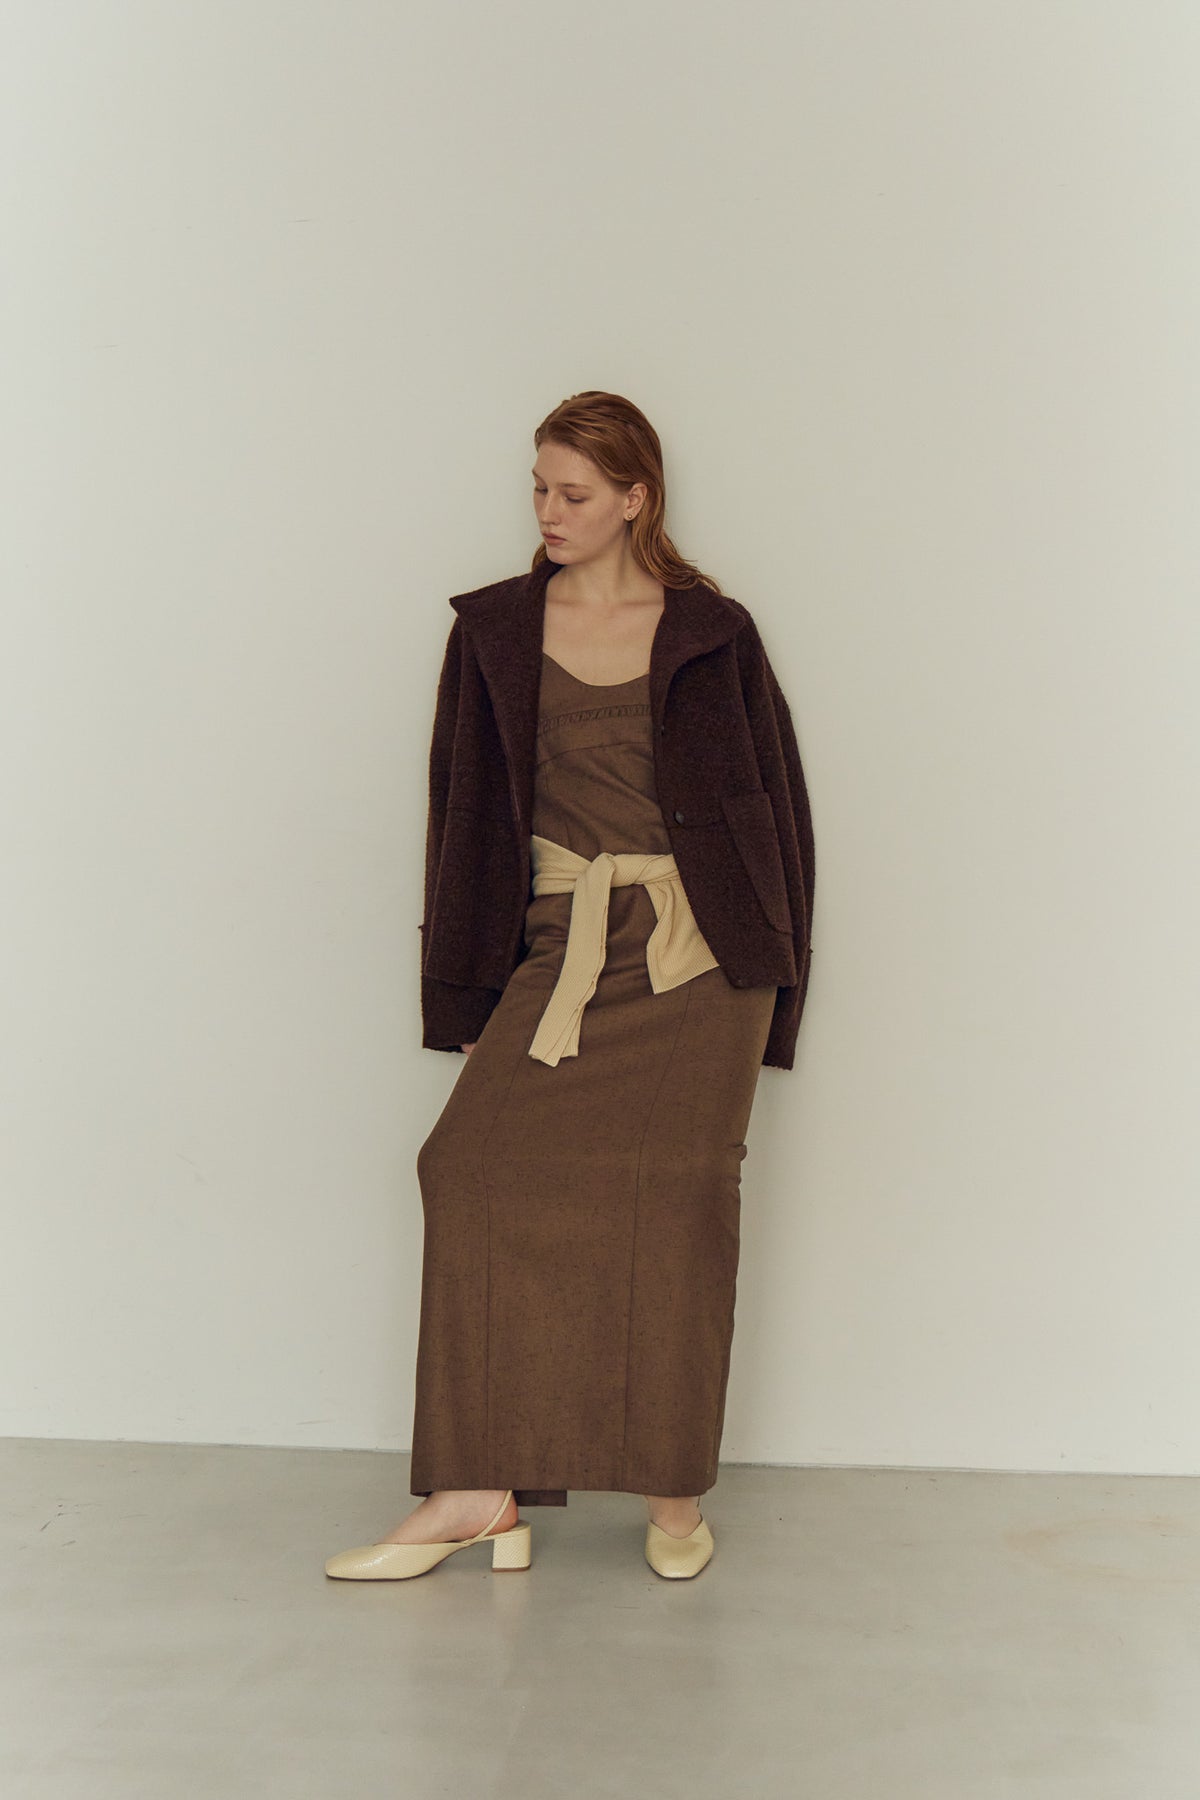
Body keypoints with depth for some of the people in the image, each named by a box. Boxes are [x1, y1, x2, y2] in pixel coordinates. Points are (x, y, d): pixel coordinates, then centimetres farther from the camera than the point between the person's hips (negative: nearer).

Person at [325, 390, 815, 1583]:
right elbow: (466, 808, 10)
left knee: (679, 1195, -4)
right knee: (482, 1165, -14)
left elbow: (771, 800, 7)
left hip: (698, 950, -2)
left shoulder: (710, 633, 3)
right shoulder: (494, 630, 8)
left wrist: (767, 984, 4)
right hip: (561, 948, 2)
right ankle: (479, 1491, -7)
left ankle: (675, 1491, 12)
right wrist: (467, 997, 6)